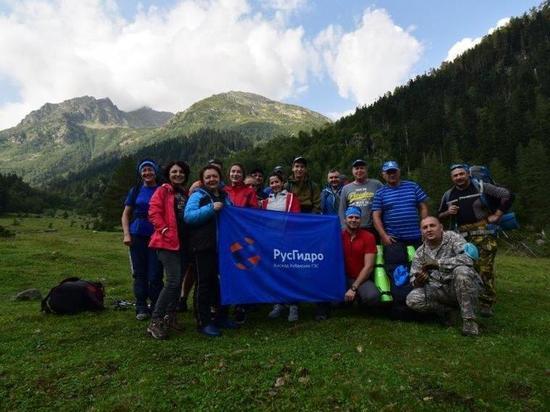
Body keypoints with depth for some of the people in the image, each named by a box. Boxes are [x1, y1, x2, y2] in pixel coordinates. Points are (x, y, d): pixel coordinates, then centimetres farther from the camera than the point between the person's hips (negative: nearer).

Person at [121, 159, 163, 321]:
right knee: (140, 273, 7)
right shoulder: (136, 191, 8)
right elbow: (126, 215, 10)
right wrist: (126, 234, -2)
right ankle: (142, 308, 17)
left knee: (155, 275, -4)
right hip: (138, 236, 2)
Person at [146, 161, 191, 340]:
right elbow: (154, 213, -10)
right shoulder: (163, 191, 0)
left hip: (184, 243, 7)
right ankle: (155, 321, -5)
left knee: (178, 281, 10)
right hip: (168, 242, -7)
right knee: (173, 281, -15)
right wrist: (165, 231, -18)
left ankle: (170, 316, 23)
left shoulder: (187, 194, 18)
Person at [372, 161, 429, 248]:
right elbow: (376, 216, -1)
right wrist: (384, 236, -11)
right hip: (392, 240, -1)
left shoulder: (413, 186, 9)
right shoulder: (379, 193, 4)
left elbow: (423, 208, 10)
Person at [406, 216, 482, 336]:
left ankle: (468, 319, -19)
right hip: (439, 291, 3)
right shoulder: (420, 252, 4)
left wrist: (438, 263, -27)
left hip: (464, 287, -3)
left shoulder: (452, 238, -9)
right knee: (412, 299, -21)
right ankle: (447, 310, 5)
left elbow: (468, 258, -27)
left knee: (461, 271, -35)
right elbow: (413, 278, 3)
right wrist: (418, 281, -22)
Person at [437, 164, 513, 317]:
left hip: (482, 234, -4)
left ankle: (486, 304, 1)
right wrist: (448, 212, -3)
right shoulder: (448, 195, 12)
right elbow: (440, 216, 18)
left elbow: (507, 195, -2)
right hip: (461, 237, 4)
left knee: (484, 269, -7)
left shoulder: (481, 187, -1)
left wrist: (497, 214, -6)